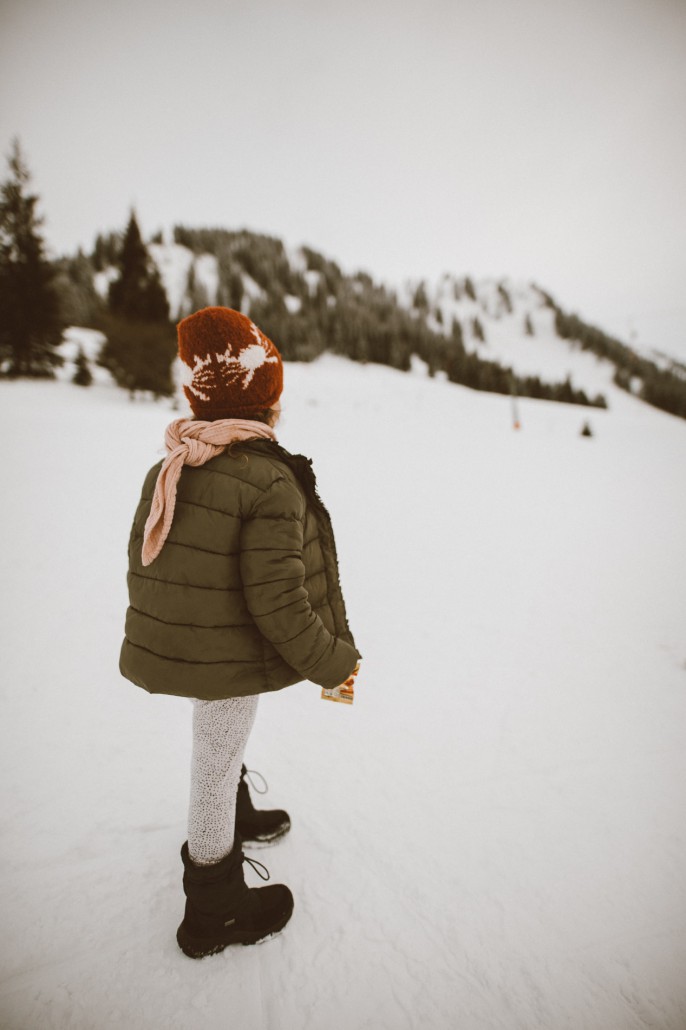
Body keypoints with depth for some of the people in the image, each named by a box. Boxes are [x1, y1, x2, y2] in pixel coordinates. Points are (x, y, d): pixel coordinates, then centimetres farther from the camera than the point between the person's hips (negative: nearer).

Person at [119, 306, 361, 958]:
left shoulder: (167, 469, 0)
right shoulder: (270, 482, -24)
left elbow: (142, 562, 7)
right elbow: (278, 599, -26)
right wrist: (334, 661, -11)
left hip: (169, 645, 8)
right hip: (228, 659, -7)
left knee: (217, 750, 29)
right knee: (216, 761, 11)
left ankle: (231, 820, 57)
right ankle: (213, 911, 35)